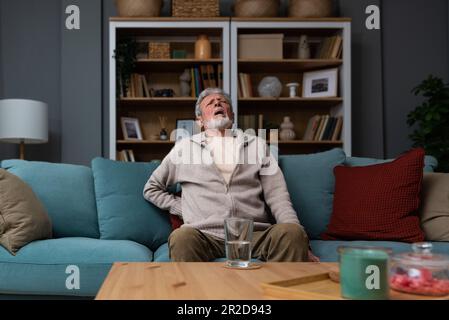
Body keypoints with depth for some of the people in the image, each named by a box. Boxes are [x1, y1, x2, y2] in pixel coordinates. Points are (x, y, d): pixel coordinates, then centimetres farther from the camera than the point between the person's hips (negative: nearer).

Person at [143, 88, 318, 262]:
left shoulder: (257, 144, 19)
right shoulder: (185, 147, 17)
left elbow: (277, 195, 8)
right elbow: (151, 189, 25)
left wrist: (298, 239, -7)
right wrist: (183, 209, 9)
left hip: (256, 234, 1)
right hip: (206, 234, 0)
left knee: (292, 232, -30)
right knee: (182, 237, -34)